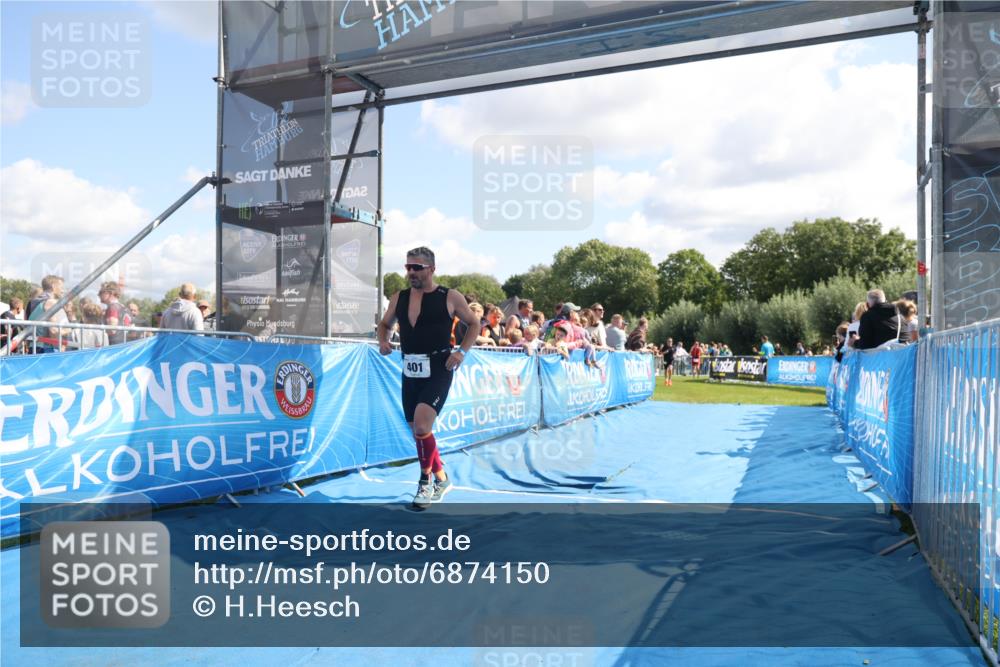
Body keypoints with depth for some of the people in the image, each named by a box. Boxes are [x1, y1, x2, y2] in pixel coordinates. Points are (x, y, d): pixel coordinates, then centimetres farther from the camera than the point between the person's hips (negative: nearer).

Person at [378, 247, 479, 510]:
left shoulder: (450, 297, -5)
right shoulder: (399, 298, 7)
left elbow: (474, 323, 6)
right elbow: (385, 324, 22)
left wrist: (462, 352, -6)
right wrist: (383, 340, 1)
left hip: (438, 371, -6)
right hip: (410, 371, 6)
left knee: (421, 425, -20)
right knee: (418, 430, 13)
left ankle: (426, 480, 2)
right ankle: (441, 478, 33)